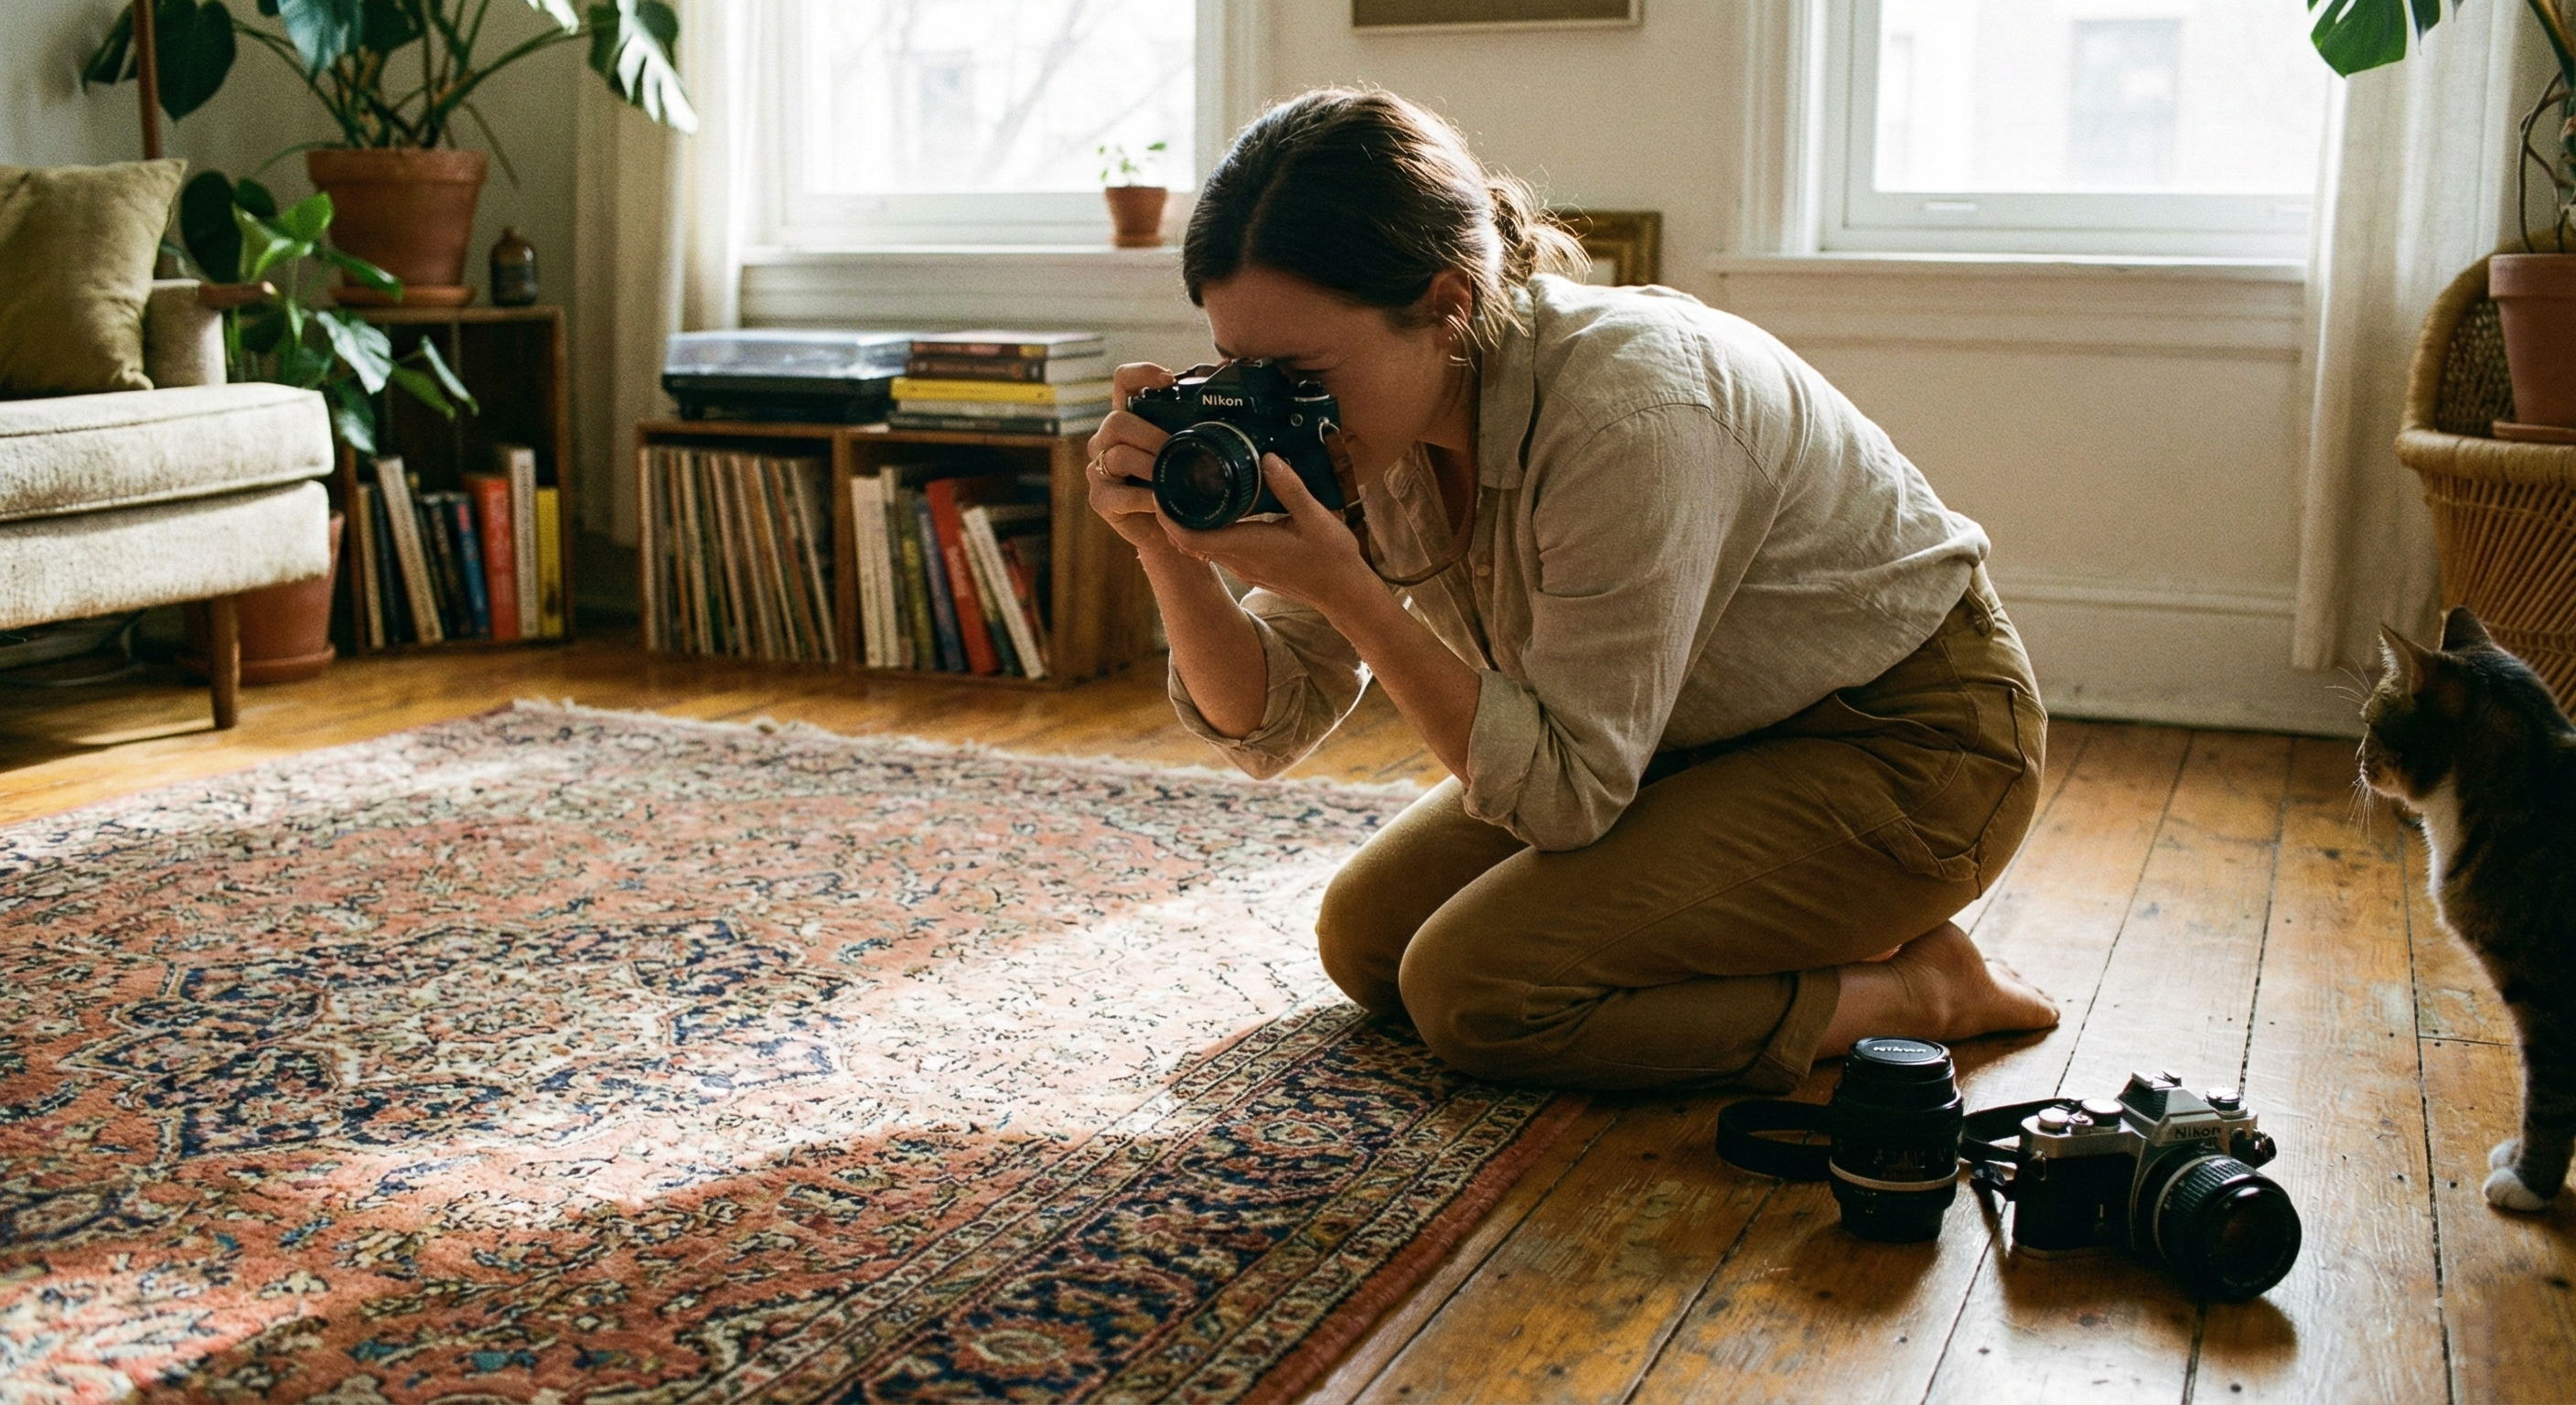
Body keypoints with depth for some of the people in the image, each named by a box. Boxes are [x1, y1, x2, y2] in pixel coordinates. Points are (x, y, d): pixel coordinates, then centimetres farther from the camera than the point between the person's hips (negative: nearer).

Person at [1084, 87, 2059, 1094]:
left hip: (1906, 749, -8)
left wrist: (1343, 588, -35)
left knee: (1474, 988, -20)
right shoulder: (1369, 419, -10)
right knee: (1369, 937, 1)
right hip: (1713, 744, 8)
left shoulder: (1633, 414, -34)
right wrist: (1169, 551, -26)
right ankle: (1786, 929, 11)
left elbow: (1566, 794, -28)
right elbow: (1268, 726, -7)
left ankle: (1913, 987, -3)